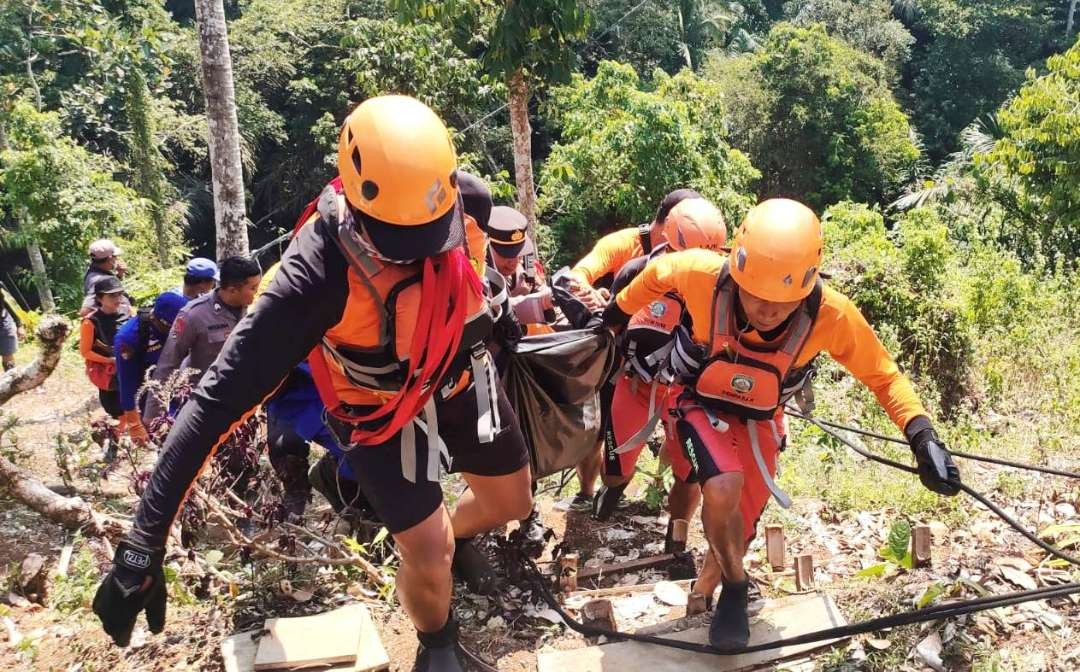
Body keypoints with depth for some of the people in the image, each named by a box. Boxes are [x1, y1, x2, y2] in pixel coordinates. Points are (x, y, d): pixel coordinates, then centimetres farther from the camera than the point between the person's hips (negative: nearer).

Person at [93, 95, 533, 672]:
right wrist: (144, 541, -40)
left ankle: (455, 537, 52)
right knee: (428, 555, -8)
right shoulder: (320, 272, -38)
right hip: (380, 408, -4)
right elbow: (223, 393, -39)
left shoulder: (467, 197, -25)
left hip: (460, 375, 5)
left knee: (511, 501, 16)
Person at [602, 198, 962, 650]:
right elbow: (657, 273, -11)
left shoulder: (831, 313, -33)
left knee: (738, 531, 12)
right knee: (724, 489, -30)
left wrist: (921, 434, -29)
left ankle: (703, 593, 46)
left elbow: (882, 375, -16)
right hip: (703, 405, -2)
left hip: (760, 420, 2)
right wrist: (615, 315, 3)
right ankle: (735, 588, 1)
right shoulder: (703, 274, -35)